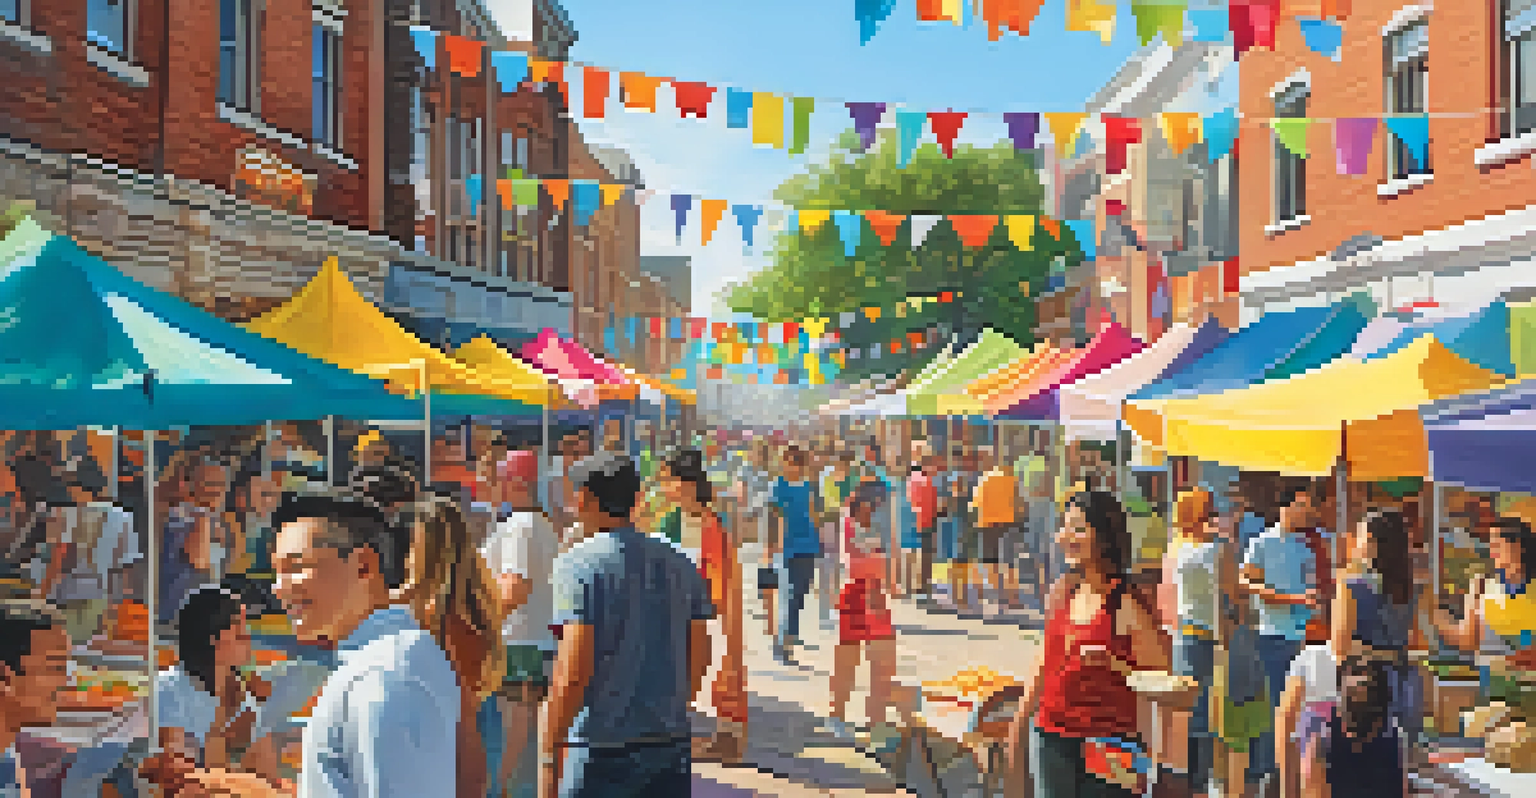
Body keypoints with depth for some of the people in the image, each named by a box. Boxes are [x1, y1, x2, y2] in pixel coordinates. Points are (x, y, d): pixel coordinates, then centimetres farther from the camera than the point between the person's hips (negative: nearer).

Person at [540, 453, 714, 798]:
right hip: (673, 743, 5)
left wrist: (548, 757, -12)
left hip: (603, 745, -5)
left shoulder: (580, 563, -10)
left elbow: (573, 670, -17)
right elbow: (699, 657, 11)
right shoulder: (677, 562, 8)